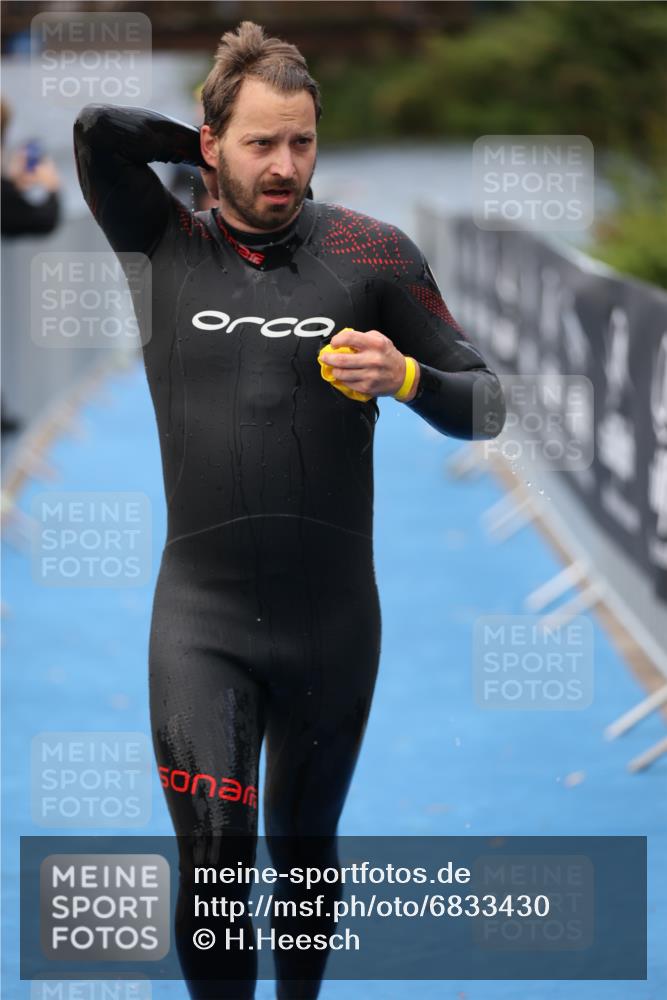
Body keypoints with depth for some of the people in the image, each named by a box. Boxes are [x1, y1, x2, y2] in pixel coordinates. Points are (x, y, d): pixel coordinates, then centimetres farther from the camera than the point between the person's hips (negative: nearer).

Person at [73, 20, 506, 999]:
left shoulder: (371, 253, 0)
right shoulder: (164, 247, 1)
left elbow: (484, 403, 2)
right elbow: (99, 128, -14)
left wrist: (405, 377, -18)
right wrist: (210, 153, -1)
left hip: (334, 617, 1)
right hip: (200, 614, -1)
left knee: (305, 853, 15)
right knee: (214, 860, -12)